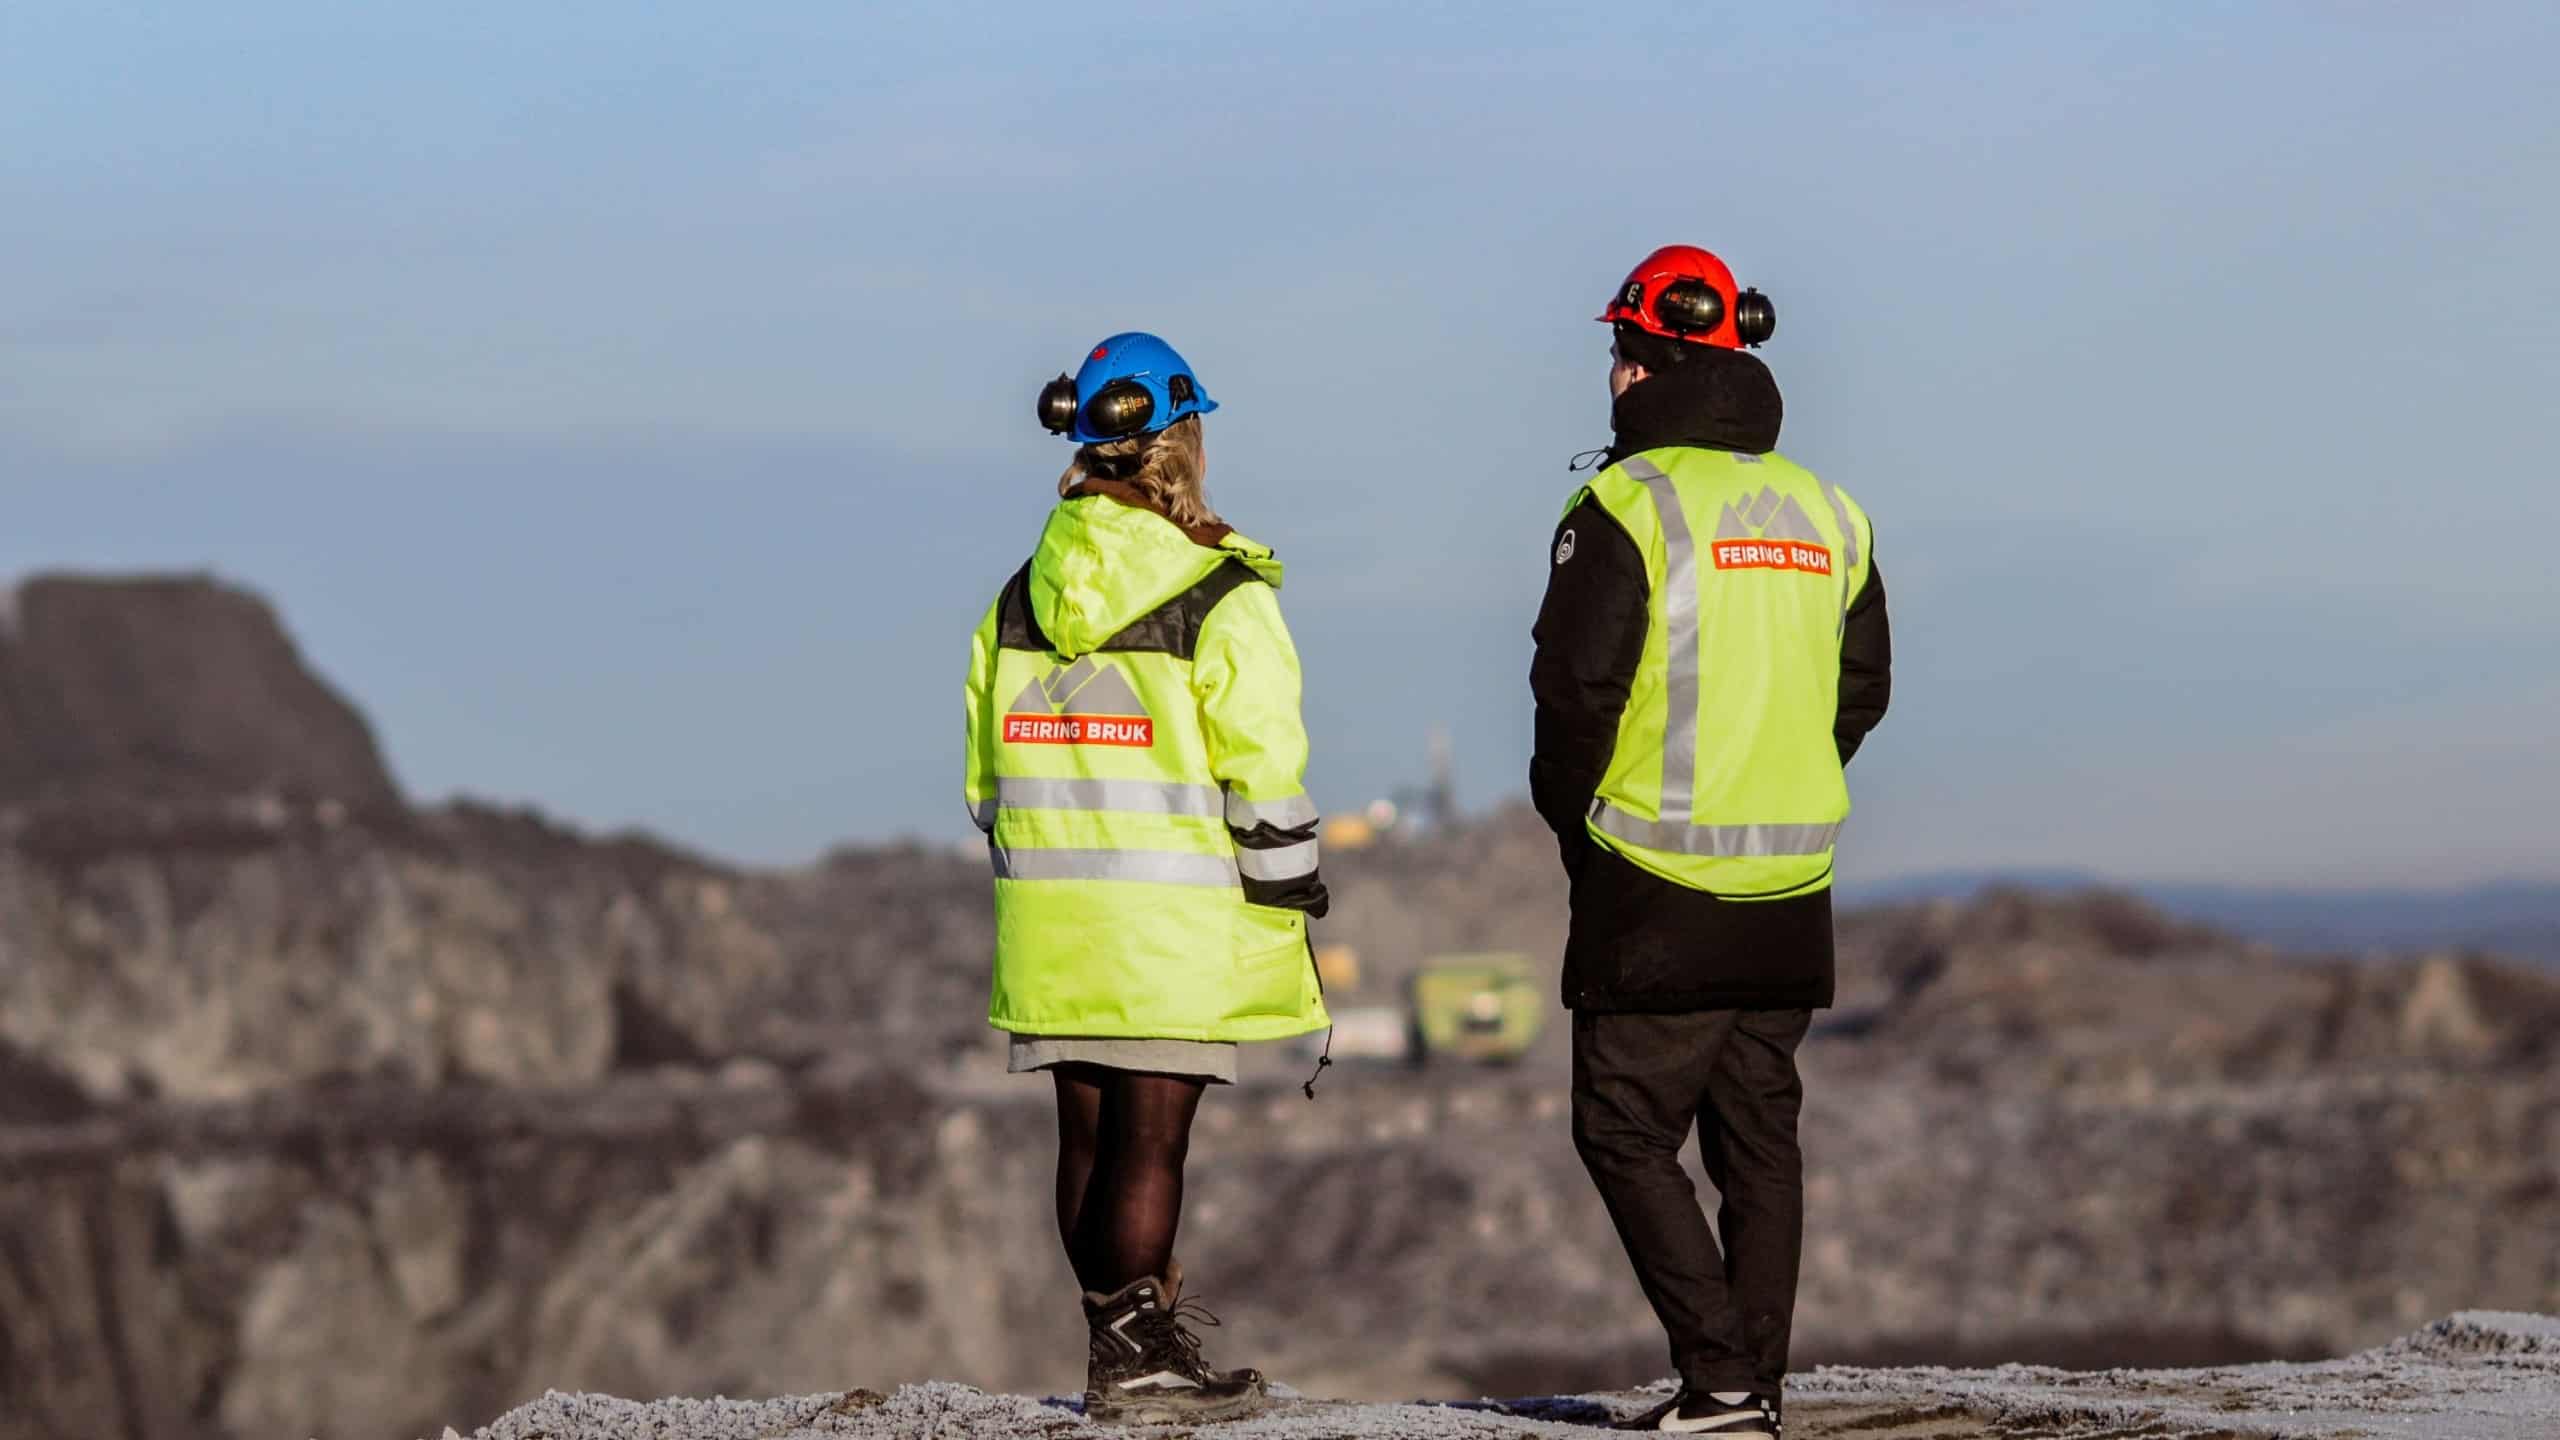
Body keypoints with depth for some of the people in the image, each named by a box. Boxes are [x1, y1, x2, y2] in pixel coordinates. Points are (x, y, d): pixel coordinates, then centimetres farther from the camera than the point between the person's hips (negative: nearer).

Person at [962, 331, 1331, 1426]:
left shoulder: (1018, 604, 8)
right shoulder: (1222, 602, -10)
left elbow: (988, 775, 12)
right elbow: (1264, 774, -12)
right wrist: (1288, 899, -2)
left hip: (1053, 919, 6)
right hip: (1177, 924, -6)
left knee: (1090, 1131, 10)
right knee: (1152, 1135, -4)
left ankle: (1129, 1335, 18)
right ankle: (1137, 1361, -3)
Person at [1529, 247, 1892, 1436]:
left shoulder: (1629, 501, -11)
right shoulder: (1824, 512, 11)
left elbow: (1576, 689, -14)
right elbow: (1862, 690, 15)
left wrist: (1573, 822, 2)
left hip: (1658, 887, -6)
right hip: (1791, 891, 6)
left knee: (1626, 1129, 0)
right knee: (1759, 1134, 11)